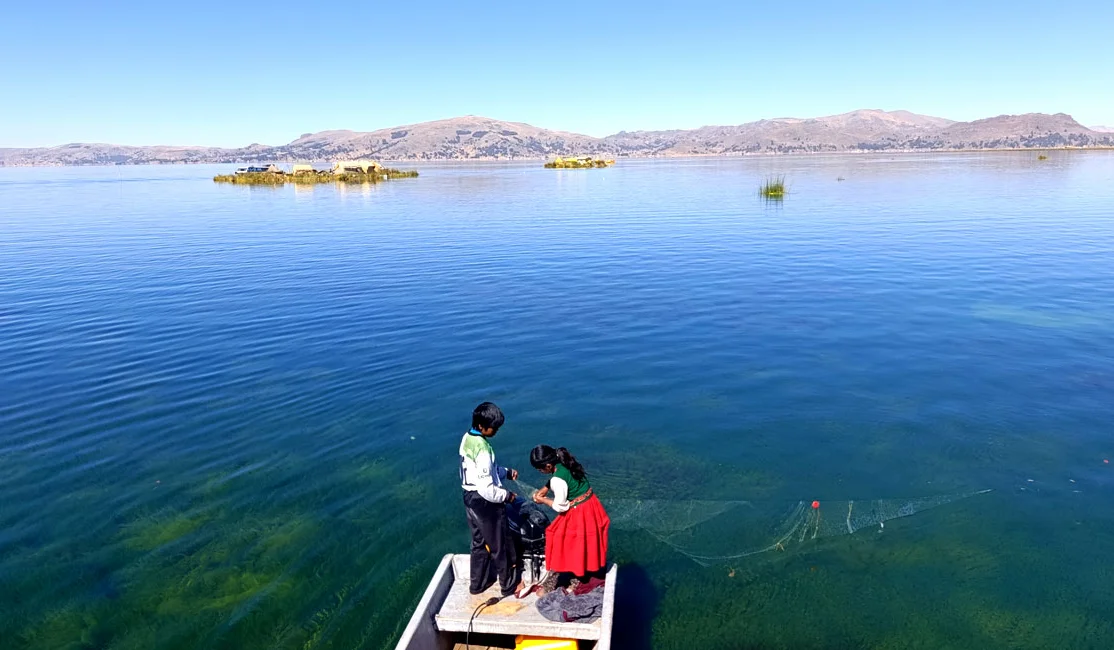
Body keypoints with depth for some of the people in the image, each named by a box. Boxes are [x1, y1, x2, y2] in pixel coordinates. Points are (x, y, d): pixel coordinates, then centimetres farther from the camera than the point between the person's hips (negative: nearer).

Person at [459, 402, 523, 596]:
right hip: (485, 502, -8)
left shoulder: (467, 438, 0)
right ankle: (509, 585, 29)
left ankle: (478, 583, 38)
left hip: (470, 498, 9)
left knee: (480, 543, 24)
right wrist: (507, 495, -13)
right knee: (500, 545, 11)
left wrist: (506, 472, 9)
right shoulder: (482, 448, -29)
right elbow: (487, 490, -28)